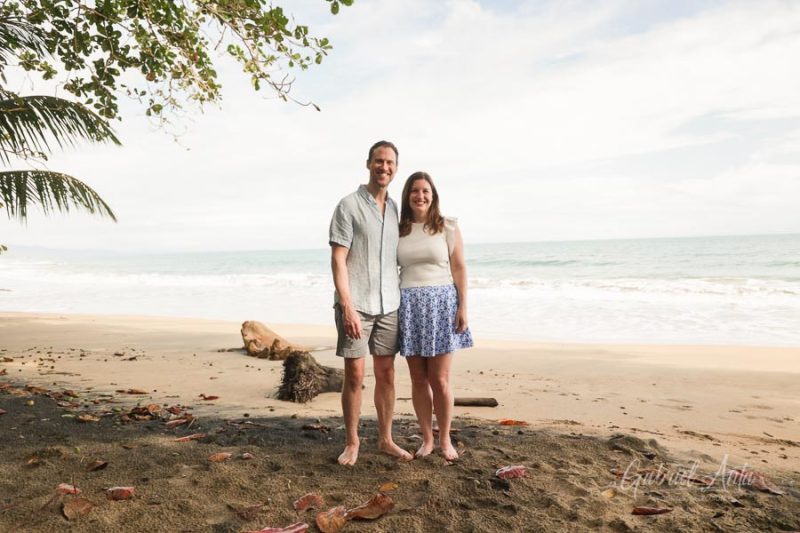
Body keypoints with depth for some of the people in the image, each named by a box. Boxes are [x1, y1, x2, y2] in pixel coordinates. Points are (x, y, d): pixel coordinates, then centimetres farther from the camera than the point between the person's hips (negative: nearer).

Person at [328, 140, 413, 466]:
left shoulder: (396, 208, 13)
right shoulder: (349, 205, -4)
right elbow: (338, 260, -9)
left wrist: (402, 299, 12)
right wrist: (347, 307, -16)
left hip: (389, 305, 5)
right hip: (356, 305, -5)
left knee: (386, 374, 9)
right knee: (354, 376, 1)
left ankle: (385, 439, 21)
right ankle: (352, 442, 16)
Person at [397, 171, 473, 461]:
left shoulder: (448, 227, 4)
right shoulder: (399, 230, 9)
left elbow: (459, 269, 2)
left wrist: (463, 306, -6)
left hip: (441, 304, -2)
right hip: (409, 306, 2)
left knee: (439, 380, 0)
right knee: (418, 379, 6)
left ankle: (445, 439, 17)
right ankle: (427, 438, 20)